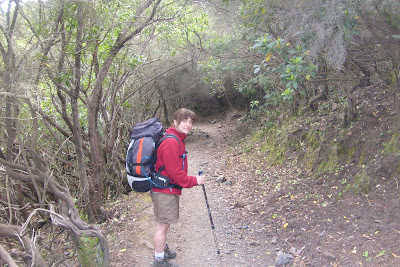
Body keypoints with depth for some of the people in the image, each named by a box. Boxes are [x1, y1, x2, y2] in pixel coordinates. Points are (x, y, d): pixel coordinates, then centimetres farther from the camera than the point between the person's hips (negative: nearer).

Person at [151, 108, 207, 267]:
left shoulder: (177, 139, 12)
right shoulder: (171, 142, -22)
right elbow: (175, 172, -22)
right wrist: (194, 181, -13)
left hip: (169, 189, 10)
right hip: (165, 190, -10)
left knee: (164, 224, 22)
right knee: (162, 225, 1)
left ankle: (162, 250, 38)